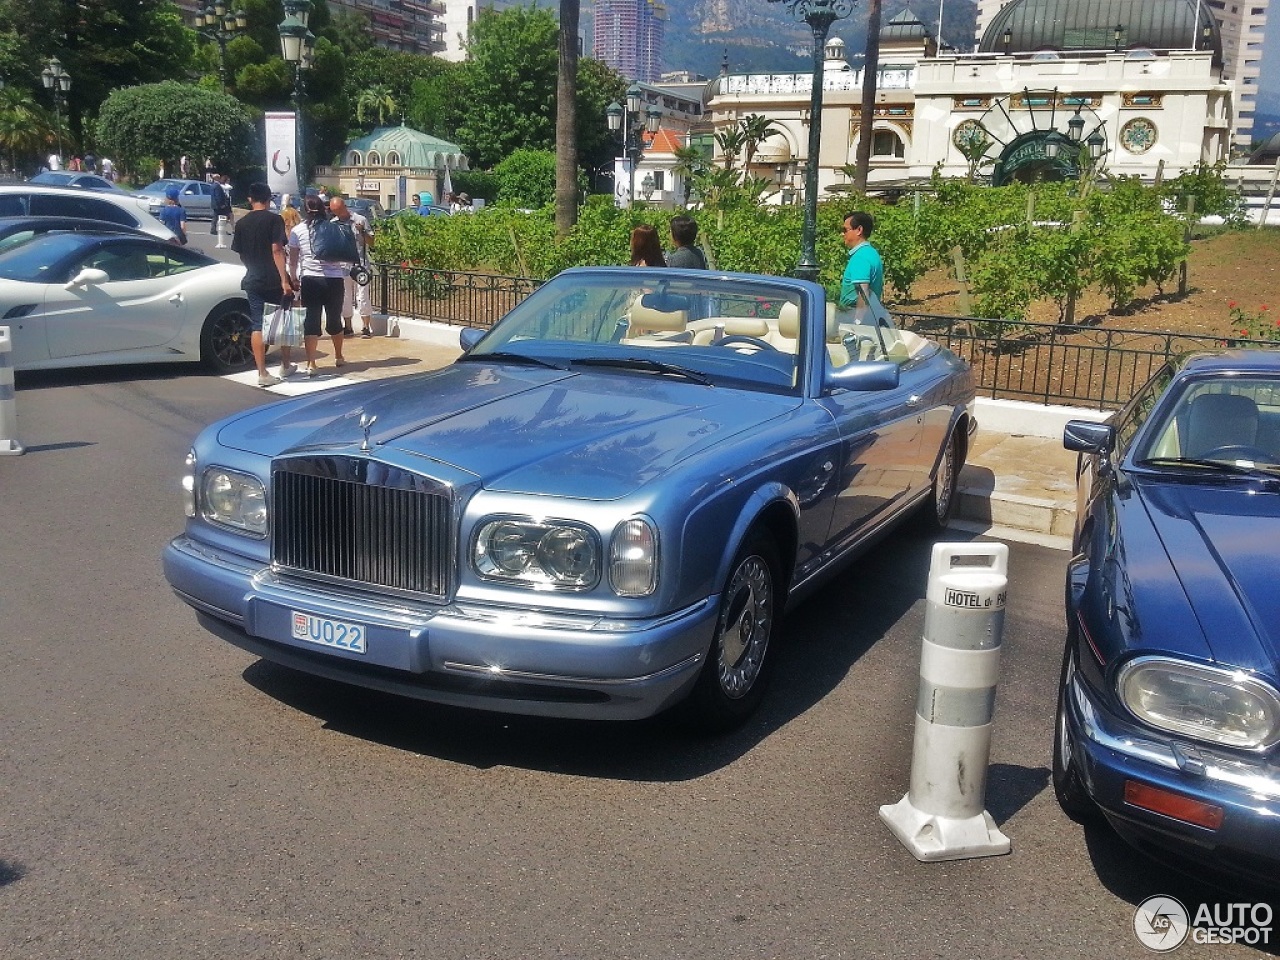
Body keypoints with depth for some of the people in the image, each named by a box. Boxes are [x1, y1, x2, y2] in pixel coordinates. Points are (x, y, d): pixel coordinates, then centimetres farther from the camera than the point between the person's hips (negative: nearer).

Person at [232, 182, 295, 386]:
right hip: (274, 280, -3)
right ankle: (285, 366, 24)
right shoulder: (274, 219, -7)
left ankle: (262, 373, -2)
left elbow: (240, 253, 13)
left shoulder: (241, 223, 7)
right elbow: (277, 250, -16)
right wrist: (285, 280, -19)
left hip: (253, 280, 3)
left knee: (257, 326, 2)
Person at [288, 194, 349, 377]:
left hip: (310, 279, -1)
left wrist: (293, 278, 15)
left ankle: (311, 365, -10)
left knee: (311, 321, -2)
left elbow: (293, 259, 3)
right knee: (334, 319, 16)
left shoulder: (297, 230, 1)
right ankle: (339, 357, 33)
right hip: (334, 279, 1)